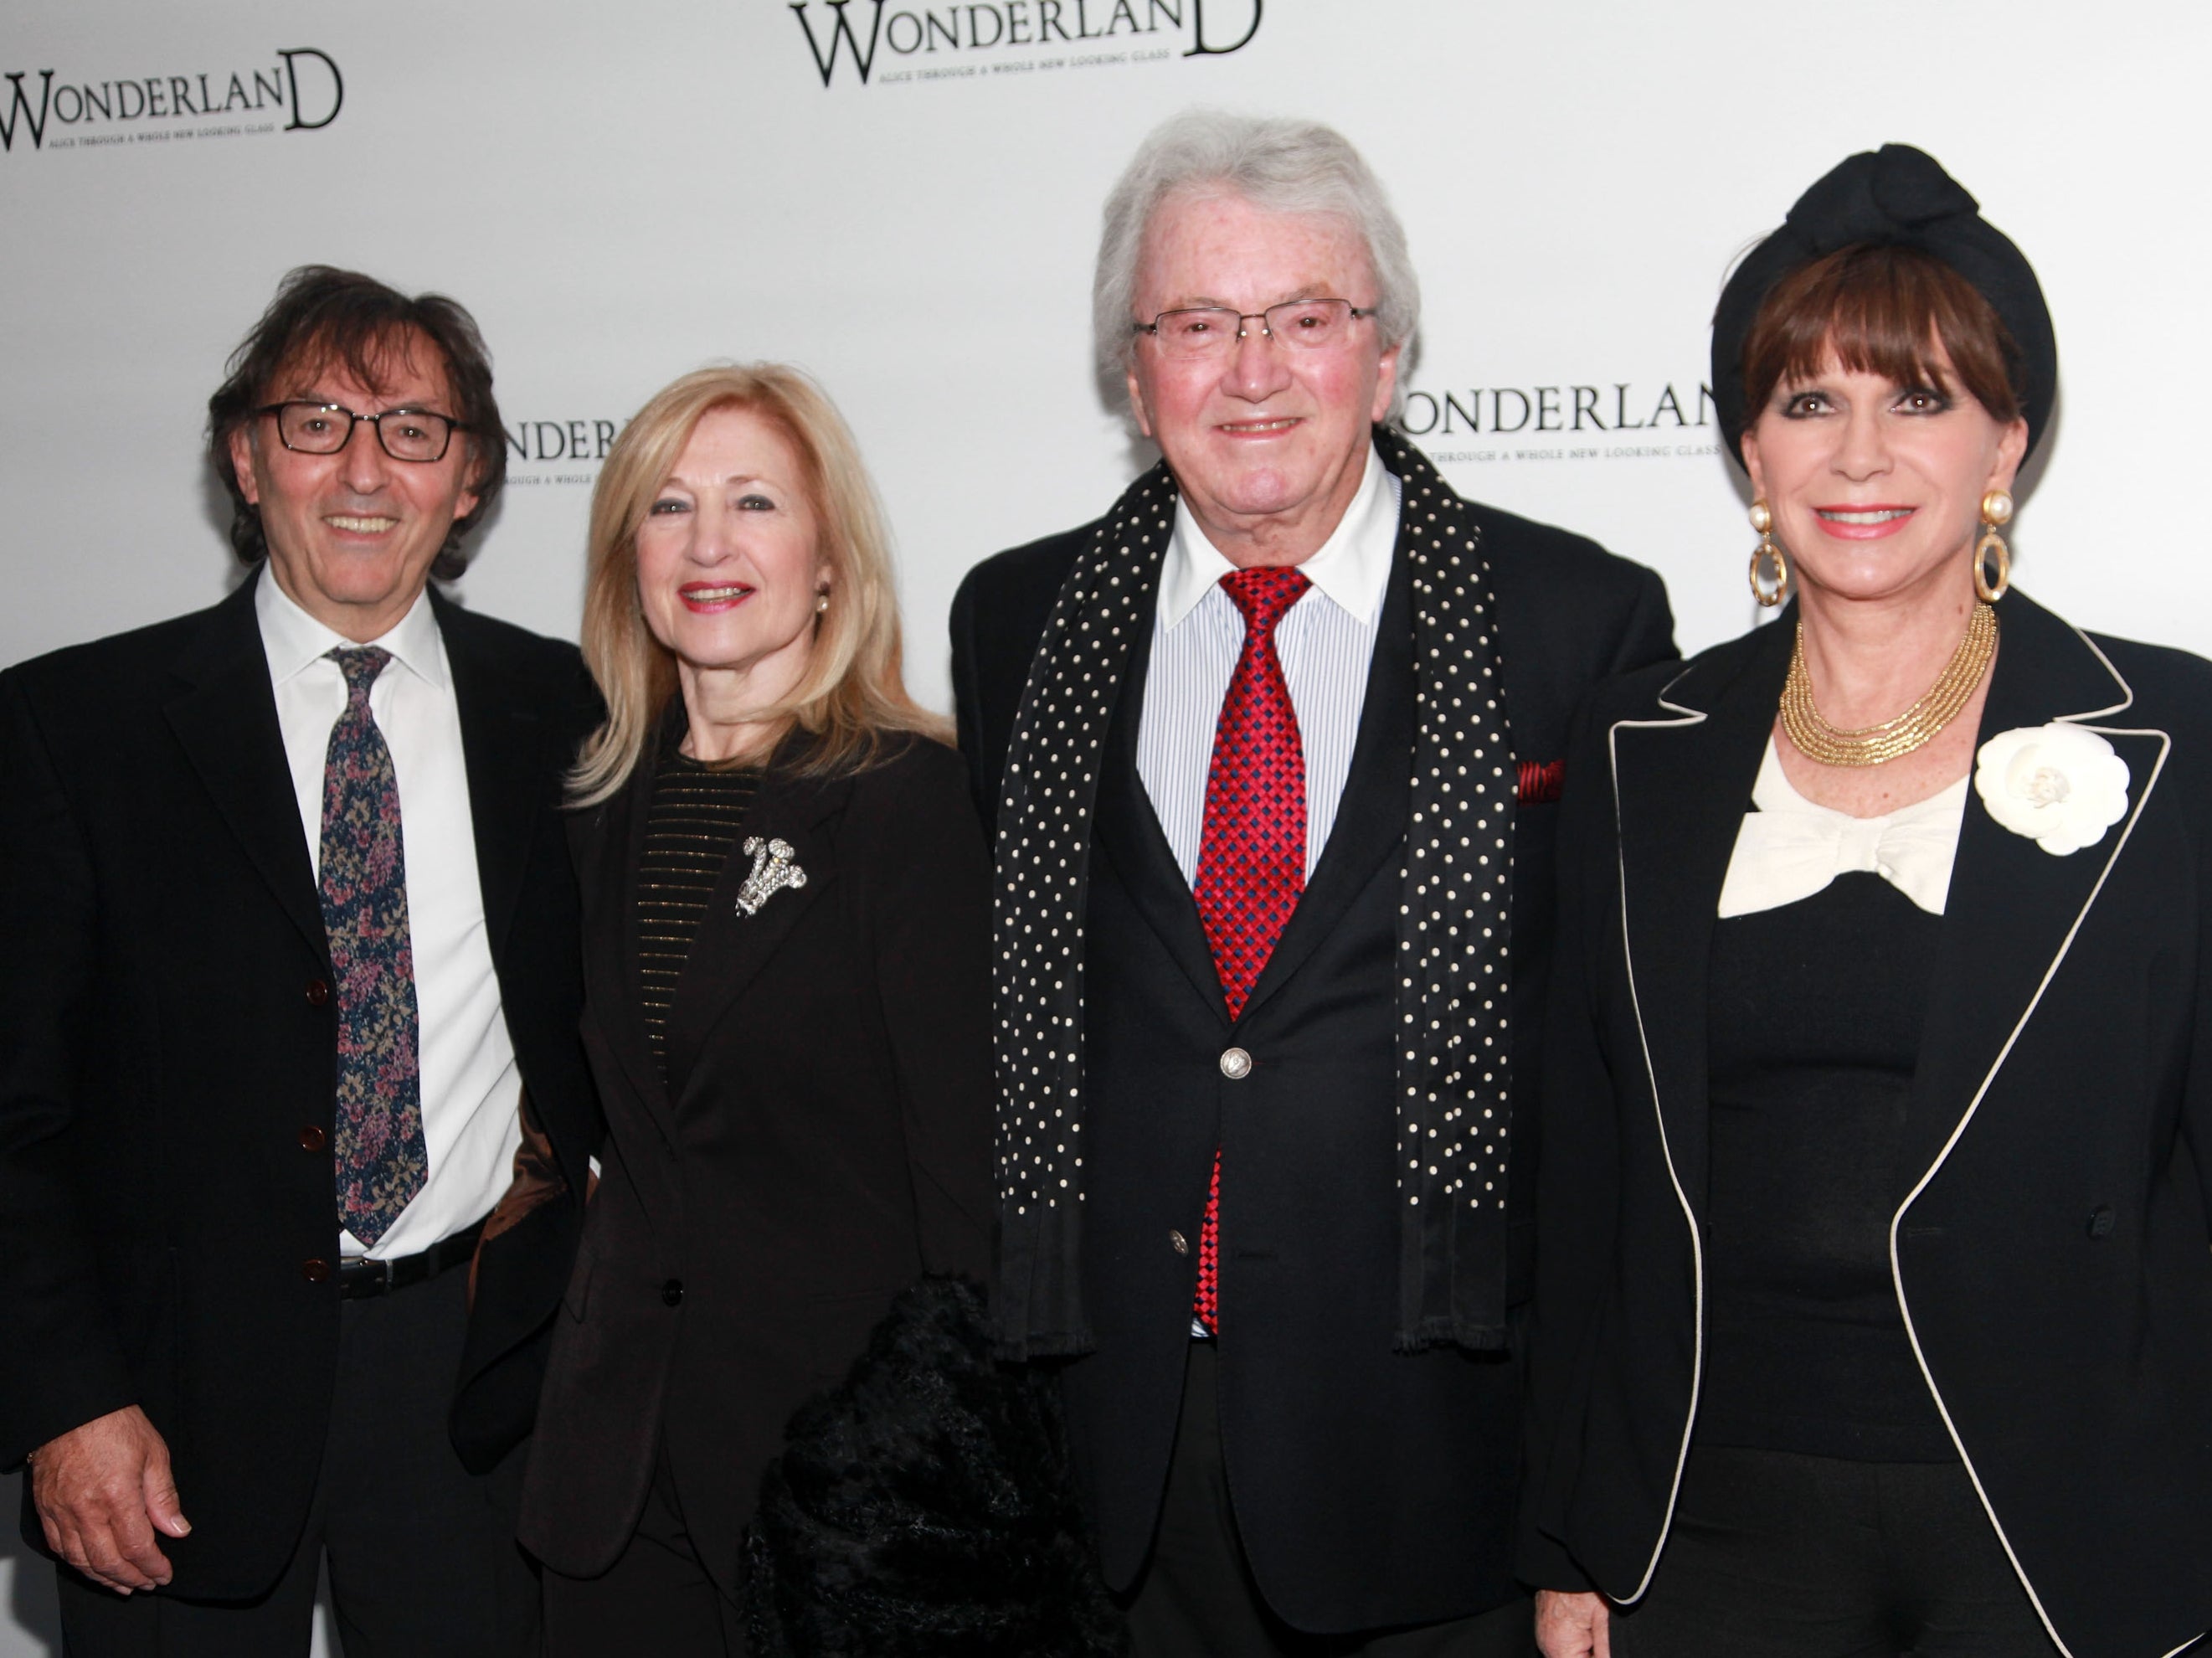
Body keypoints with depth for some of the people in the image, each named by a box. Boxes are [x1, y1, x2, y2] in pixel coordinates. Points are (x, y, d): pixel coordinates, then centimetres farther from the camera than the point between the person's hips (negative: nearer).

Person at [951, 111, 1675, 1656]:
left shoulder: (1584, 622, -4)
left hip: (1441, 1451, -2)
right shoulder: (1016, 625, 5)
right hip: (1116, 1444, 2)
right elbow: (987, 987, 12)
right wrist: (991, 1355, 7)